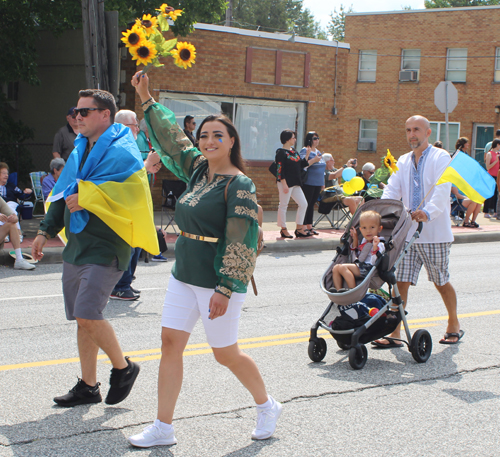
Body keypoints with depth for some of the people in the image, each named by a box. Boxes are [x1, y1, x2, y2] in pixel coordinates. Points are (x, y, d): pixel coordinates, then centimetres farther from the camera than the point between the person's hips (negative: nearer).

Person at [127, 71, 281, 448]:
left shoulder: (239, 185, -14)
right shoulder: (197, 169, 8)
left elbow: (241, 243, -18)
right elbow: (171, 139, 21)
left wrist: (224, 290, -21)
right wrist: (148, 100, 19)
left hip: (218, 281, -7)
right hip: (184, 276, 7)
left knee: (226, 354, 4)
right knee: (170, 344, 2)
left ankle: (267, 406, 29)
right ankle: (163, 428, 9)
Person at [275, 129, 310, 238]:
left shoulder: (294, 151, 15)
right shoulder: (281, 153, -11)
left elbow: (301, 165, 18)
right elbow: (280, 170, -16)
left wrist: (307, 155, 8)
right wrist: (284, 184, -20)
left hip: (295, 184, 9)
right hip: (286, 183, -9)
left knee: (303, 204, 7)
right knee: (283, 205, -1)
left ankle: (299, 228, 12)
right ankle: (283, 229, 8)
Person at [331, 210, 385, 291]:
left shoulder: (379, 244, -9)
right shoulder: (364, 240, 20)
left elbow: (374, 262, -22)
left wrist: (375, 248, -37)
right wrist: (355, 239, 27)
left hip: (367, 269, -10)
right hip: (359, 265, 10)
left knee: (342, 267, -25)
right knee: (335, 268, 0)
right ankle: (338, 290, -12)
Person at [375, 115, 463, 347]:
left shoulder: (440, 158, -5)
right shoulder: (403, 162, 15)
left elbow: (442, 191, -20)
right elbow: (392, 191, 4)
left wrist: (428, 212, -37)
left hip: (435, 233, -5)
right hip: (407, 231, 5)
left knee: (441, 282, 9)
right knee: (401, 281, -3)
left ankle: (454, 326, 28)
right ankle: (395, 333, -1)